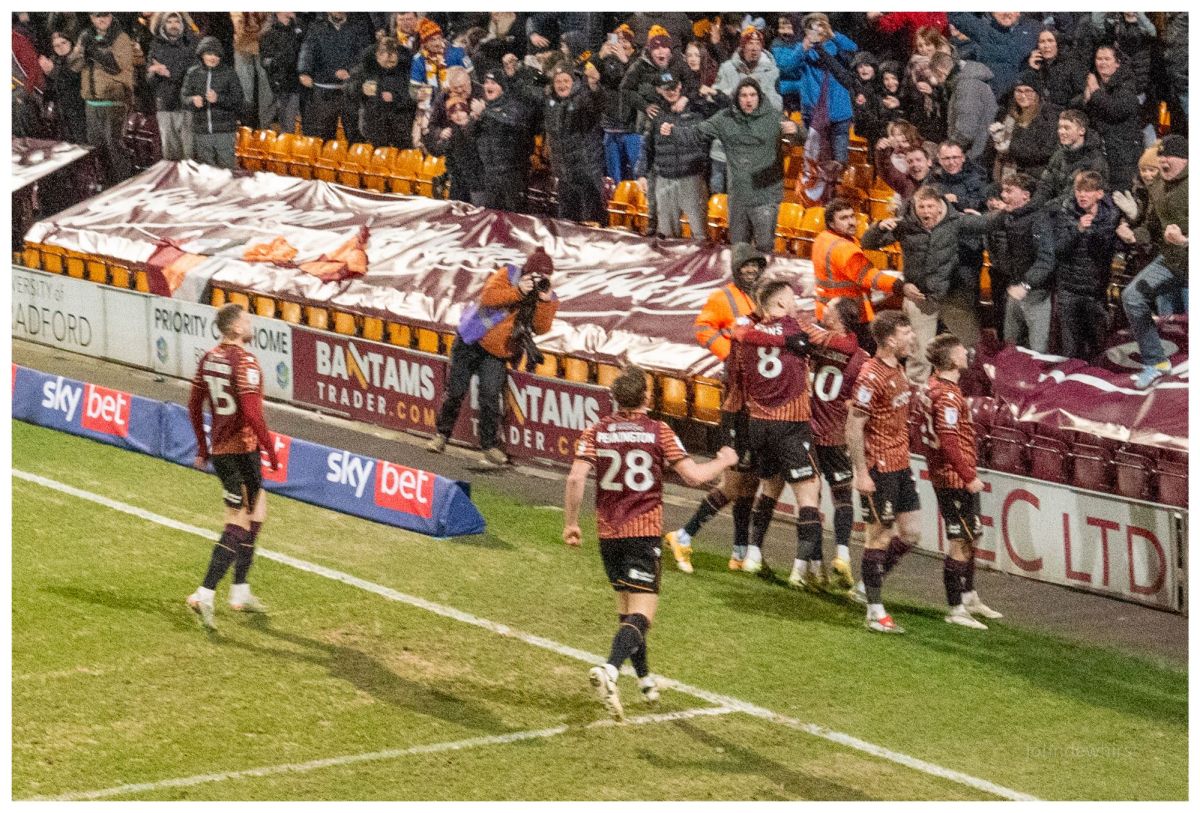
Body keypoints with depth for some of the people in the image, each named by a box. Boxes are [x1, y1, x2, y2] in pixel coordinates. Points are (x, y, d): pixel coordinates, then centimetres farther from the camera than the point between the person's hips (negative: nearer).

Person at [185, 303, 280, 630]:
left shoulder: (209, 359, 7)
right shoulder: (244, 361, -18)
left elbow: (194, 407, 13)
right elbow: (252, 413, -24)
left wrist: (202, 449, 22)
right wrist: (271, 450, -15)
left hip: (219, 449, 9)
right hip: (242, 450, -9)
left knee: (257, 510, 21)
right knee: (239, 524, -4)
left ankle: (240, 593, 24)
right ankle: (205, 595, -12)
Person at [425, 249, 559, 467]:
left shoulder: (547, 296, -2)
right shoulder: (508, 275, -11)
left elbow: (541, 328, -13)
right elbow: (488, 297, -25)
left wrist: (545, 302, -26)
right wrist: (518, 291, -32)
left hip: (497, 354, 1)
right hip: (471, 341, -1)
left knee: (489, 396, -12)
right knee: (456, 390, 4)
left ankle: (490, 446, -7)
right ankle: (442, 434, 20)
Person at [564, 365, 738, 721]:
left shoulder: (596, 432, 1)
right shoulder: (659, 432, -5)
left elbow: (576, 478, -11)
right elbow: (693, 475, -7)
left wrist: (570, 523, -1)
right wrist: (723, 461, 12)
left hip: (608, 531, 4)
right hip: (644, 531, -4)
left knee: (626, 606, 21)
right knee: (642, 611, -9)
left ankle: (645, 679, 32)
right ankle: (610, 670, -33)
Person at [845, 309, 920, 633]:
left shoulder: (897, 370, 10)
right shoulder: (871, 377, -19)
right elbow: (853, 428, -19)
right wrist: (861, 473, -20)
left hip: (900, 464, 9)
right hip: (879, 469, -9)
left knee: (910, 532, 11)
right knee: (879, 536, -1)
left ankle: (866, 587, 26)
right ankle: (875, 613, 7)